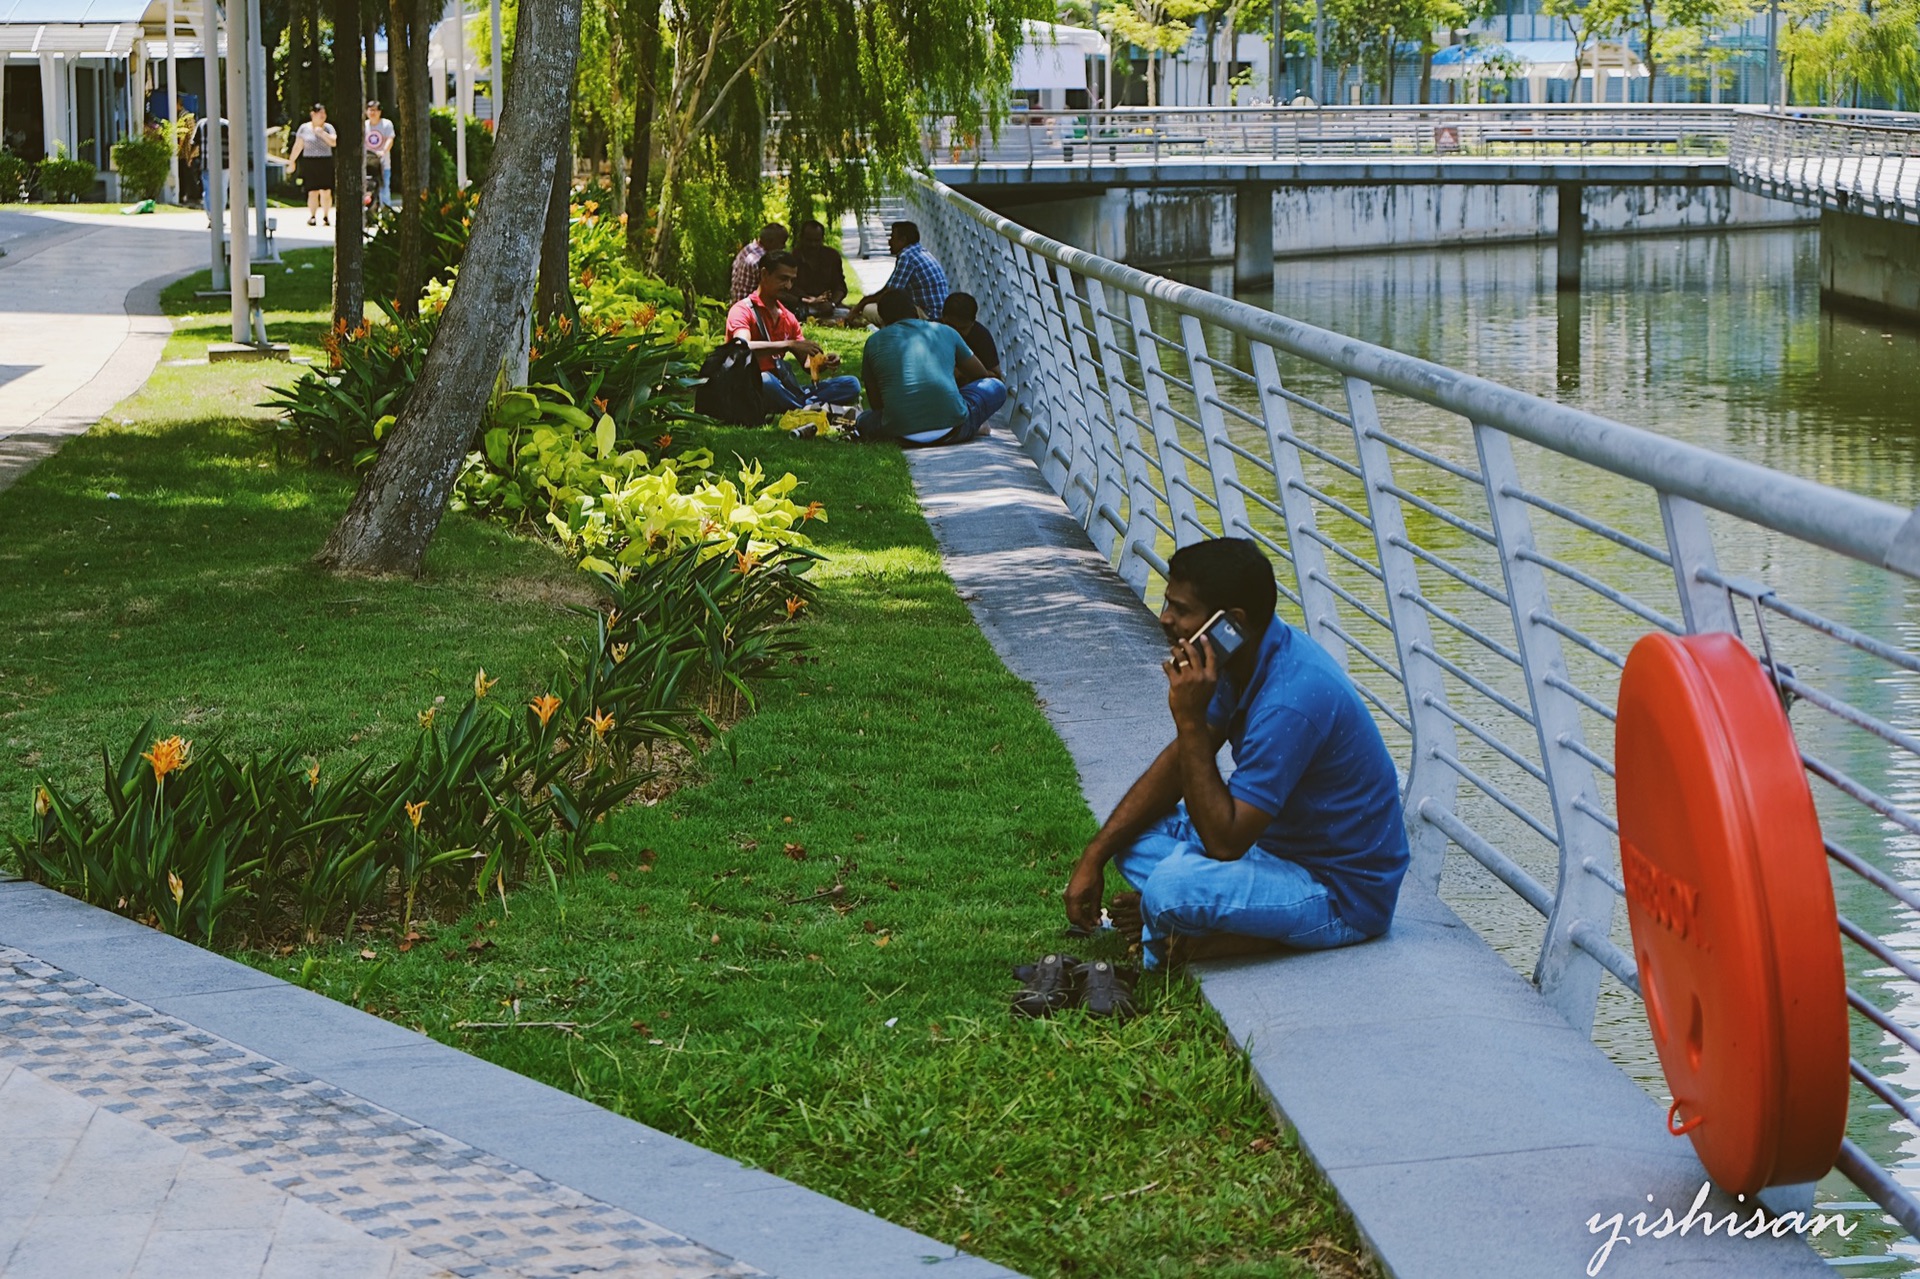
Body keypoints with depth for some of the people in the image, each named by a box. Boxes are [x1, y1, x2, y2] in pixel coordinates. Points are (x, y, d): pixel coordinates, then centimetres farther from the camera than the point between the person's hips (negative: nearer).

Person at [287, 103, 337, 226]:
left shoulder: (328, 127, 7)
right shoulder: (304, 128, 7)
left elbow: (334, 142, -6)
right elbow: (298, 146, 10)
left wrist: (322, 133, -14)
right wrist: (291, 161, 10)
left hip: (326, 163, 1)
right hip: (310, 163, -1)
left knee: (326, 192, -3)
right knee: (313, 192, -6)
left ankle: (326, 216, 6)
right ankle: (312, 216, 0)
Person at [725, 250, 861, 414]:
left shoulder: (788, 317, 21)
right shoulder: (742, 310, -2)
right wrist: (790, 344, -29)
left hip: (785, 391, 7)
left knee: (851, 385, -9)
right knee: (765, 381, -43)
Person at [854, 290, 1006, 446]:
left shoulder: (874, 342, 16)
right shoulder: (945, 332, 17)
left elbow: (876, 404, 21)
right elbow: (981, 375, 31)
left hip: (902, 434, 0)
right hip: (952, 429, 0)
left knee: (865, 420, 34)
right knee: (997, 387, 25)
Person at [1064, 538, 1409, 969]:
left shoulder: (1290, 699, -31)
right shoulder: (1244, 659, -1)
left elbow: (1225, 842, -28)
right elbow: (1178, 762, 10)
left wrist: (1190, 720, -29)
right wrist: (1094, 857, 3)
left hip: (1343, 893, -10)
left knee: (1173, 889, -32)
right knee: (1131, 833, 7)